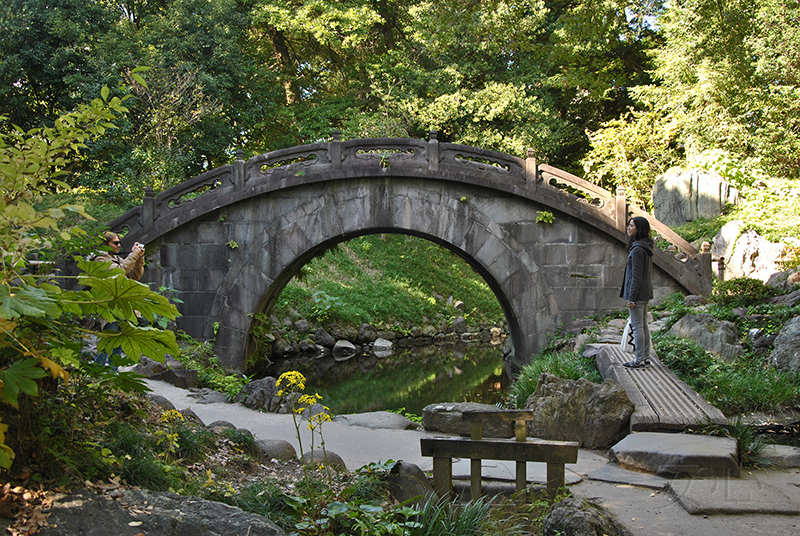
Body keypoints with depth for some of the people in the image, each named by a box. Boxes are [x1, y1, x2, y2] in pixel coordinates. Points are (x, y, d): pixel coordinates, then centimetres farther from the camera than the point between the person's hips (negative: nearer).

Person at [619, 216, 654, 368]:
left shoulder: (638, 250, -18)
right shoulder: (646, 248, 12)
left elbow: (636, 275, -20)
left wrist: (632, 297, -18)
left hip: (637, 293, -10)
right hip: (645, 293, 10)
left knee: (637, 326, -5)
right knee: (643, 325, 13)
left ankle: (639, 360, -2)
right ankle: (646, 357, 19)